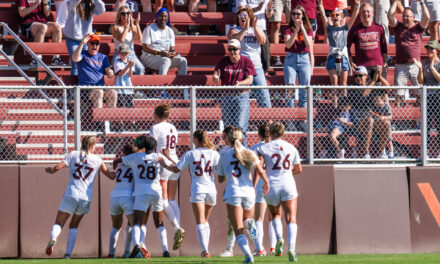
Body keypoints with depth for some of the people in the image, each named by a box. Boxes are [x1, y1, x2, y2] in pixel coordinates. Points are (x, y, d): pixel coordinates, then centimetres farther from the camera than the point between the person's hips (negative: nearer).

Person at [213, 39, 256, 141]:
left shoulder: (246, 61, -2)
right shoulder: (223, 62, 5)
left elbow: (250, 79, -10)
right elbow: (215, 80, 0)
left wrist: (240, 83, -31)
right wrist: (216, 78, -26)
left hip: (242, 97, -3)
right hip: (226, 97, 3)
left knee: (240, 125, -14)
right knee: (228, 126, 6)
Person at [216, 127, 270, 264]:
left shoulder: (224, 155, 5)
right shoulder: (249, 153, 4)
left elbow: (220, 179, 10)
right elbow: (260, 171, -7)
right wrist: (266, 183, 11)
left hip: (232, 193, -2)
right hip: (248, 192, 2)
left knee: (238, 231, -3)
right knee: (247, 218, 29)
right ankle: (249, 223, -8)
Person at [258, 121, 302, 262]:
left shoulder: (264, 148, 2)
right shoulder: (291, 148, 9)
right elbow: (299, 169, 17)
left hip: (271, 186, 0)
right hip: (288, 185, 0)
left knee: (275, 215, 25)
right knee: (291, 219, -4)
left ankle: (279, 238, 2)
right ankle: (291, 247, -23)